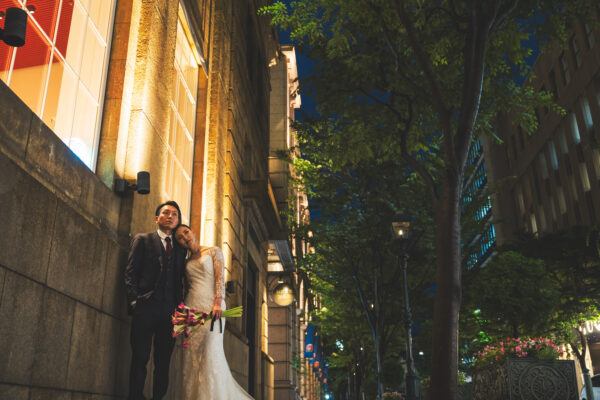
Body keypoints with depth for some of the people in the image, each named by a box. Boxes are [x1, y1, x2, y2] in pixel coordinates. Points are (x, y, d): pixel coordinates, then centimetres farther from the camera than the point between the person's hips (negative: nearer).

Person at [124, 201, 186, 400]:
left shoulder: (180, 248, 20)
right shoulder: (142, 240, 9)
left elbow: (179, 280, 17)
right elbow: (130, 272, 2)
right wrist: (135, 300, -10)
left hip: (170, 311, 4)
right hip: (146, 308, -3)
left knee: (164, 362, 4)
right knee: (140, 359, -3)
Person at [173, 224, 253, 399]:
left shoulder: (214, 251, 8)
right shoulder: (187, 261, 20)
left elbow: (220, 277, -3)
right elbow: (187, 285, 18)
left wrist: (218, 303, -16)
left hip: (211, 306, -4)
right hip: (192, 307, 4)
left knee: (211, 352, -10)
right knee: (192, 354, -1)